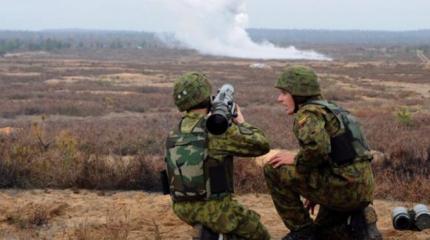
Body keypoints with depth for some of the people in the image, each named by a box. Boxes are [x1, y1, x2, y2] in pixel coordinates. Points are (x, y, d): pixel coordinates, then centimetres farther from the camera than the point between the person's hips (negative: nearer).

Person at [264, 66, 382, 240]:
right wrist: (317, 193, 26)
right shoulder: (330, 110, 22)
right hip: (360, 188, 10)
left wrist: (296, 160, -10)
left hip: (343, 187, -10)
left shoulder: (308, 114, -9)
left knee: (274, 170, -4)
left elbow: (317, 146, -30)